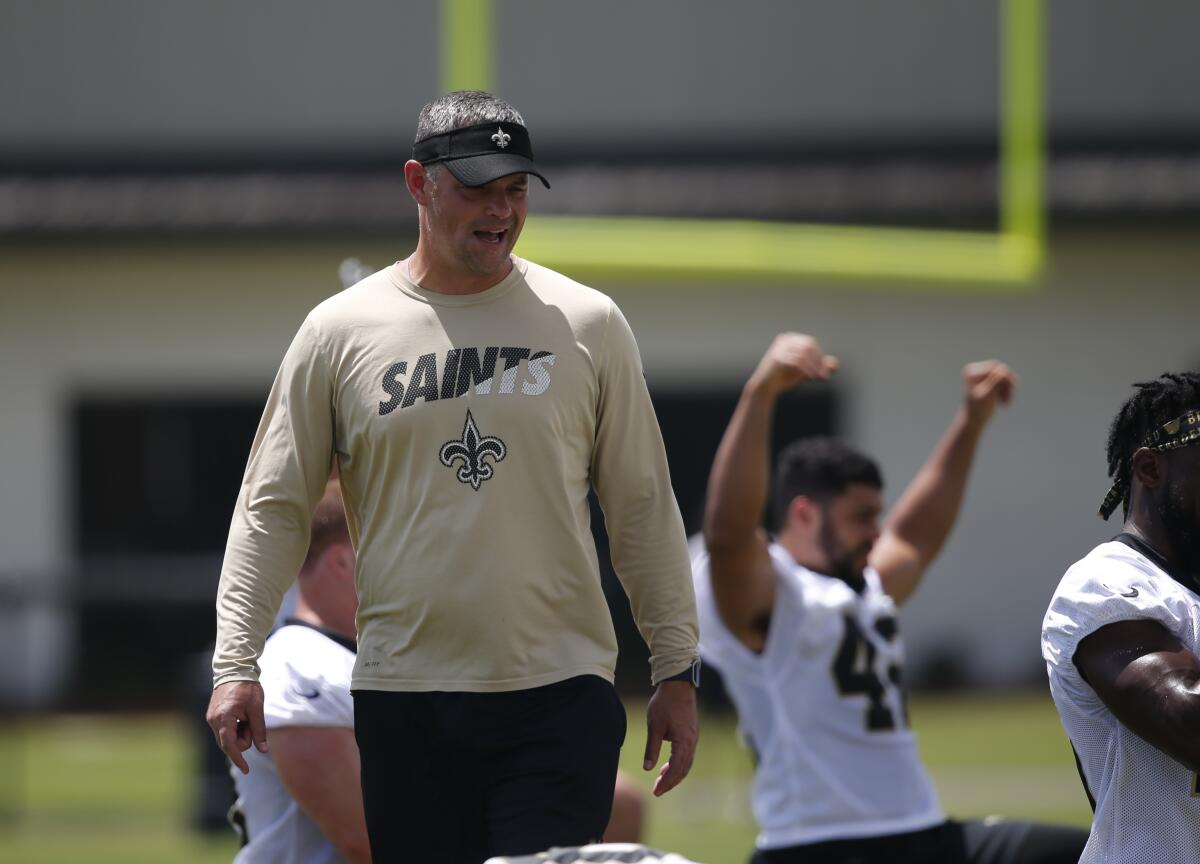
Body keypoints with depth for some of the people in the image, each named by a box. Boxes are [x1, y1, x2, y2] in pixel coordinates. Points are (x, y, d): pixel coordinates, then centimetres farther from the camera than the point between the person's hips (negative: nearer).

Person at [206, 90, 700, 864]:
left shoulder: (587, 323, 6)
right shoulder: (340, 331, 5)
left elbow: (644, 507, 10)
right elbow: (274, 508, 6)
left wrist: (677, 671, 7)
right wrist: (236, 664, -3)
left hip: (559, 692, 0)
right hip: (403, 695, 1)